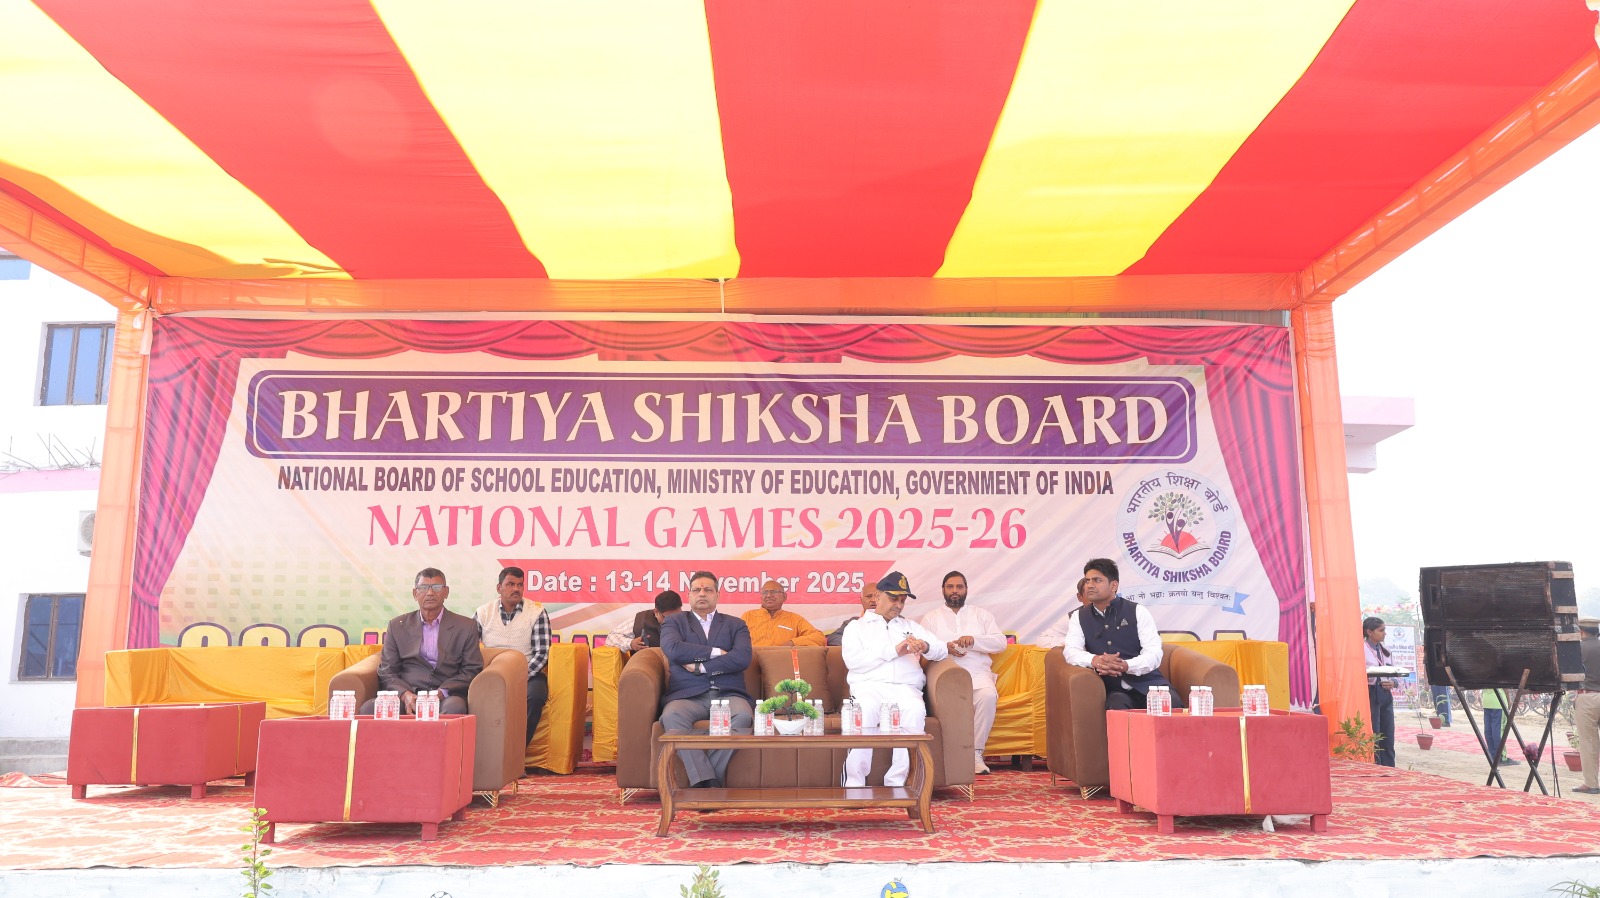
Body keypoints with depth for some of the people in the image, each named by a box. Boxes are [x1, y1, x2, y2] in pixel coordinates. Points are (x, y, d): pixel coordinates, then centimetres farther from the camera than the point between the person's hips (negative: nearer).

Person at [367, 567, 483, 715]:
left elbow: (471, 670, 6)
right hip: (405, 696, 1)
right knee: (369, 708, -30)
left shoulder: (466, 627, 13)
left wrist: (441, 693, -11)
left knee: (455, 706, -38)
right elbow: (386, 672, 14)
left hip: (445, 698, -1)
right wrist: (405, 695, -8)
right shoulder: (397, 626, 19)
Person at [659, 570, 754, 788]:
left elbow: (742, 658, -1)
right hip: (688, 696, 0)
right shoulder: (674, 622, 20)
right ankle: (707, 782, -37)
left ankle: (702, 782, -28)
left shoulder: (735, 625, 20)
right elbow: (672, 648, -4)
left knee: (743, 715, -34)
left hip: (727, 695, 1)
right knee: (671, 716, -35)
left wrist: (700, 667, -4)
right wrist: (715, 652, -1)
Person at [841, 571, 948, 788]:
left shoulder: (911, 626, 31)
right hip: (869, 686, -2)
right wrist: (893, 650, -5)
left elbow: (941, 649, 18)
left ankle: (896, 784, -31)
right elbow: (852, 660, 0)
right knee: (865, 710, -38)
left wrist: (925, 647, -7)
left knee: (916, 711, -34)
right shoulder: (857, 626, 20)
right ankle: (854, 785, -32)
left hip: (906, 687, 2)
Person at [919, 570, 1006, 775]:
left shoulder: (981, 614, 21)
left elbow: (1001, 643, 9)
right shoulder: (931, 618, 19)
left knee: (988, 695, -33)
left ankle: (976, 752, -24)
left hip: (978, 673, 1)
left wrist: (973, 640, -7)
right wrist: (945, 647, -13)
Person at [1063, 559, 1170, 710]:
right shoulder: (1079, 618, 11)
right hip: (1115, 691, 0)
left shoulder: (1138, 611, 3)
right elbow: (1071, 652, -3)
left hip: (1148, 683, 0)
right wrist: (1094, 660, -26)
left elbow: (1154, 654, -6)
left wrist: (1126, 666, -26)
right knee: (1117, 705, -35)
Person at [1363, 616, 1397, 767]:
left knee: (1388, 736, 8)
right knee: (1373, 737, -4)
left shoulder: (1386, 650, 15)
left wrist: (1393, 683, -4)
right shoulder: (1361, 649, -6)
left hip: (1385, 694, 6)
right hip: (1370, 693, -6)